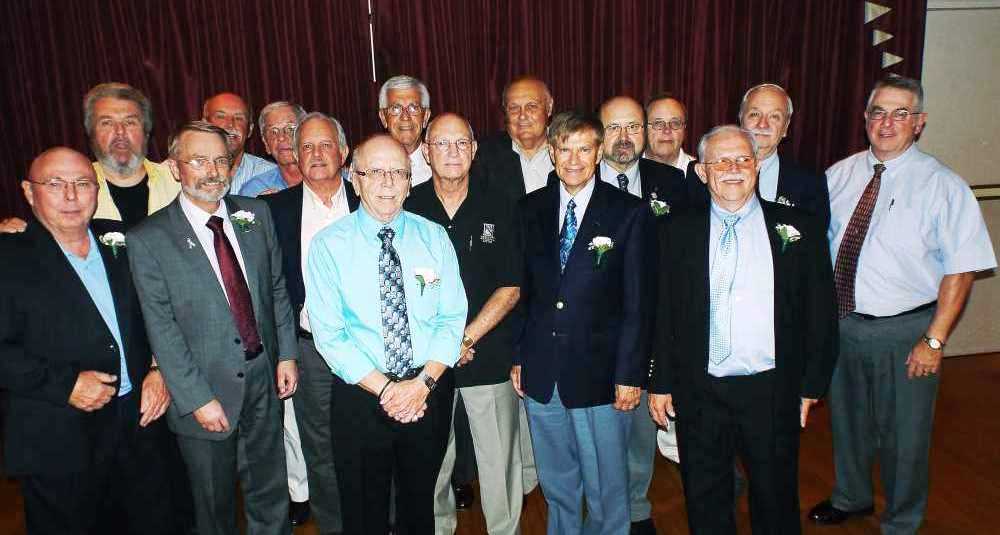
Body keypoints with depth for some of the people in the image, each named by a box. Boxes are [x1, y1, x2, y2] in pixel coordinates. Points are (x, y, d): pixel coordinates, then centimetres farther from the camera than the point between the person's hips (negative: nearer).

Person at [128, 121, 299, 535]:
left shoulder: (256, 214, 1)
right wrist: (197, 398, -14)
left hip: (264, 379, 3)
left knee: (271, 495, 19)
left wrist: (286, 354, 4)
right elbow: (162, 330, -12)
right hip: (205, 392, -3)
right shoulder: (149, 239, -11)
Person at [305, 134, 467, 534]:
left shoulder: (434, 238, 0)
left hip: (430, 393, 2)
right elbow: (329, 335, -11)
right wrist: (386, 389, -18)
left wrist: (423, 383, -16)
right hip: (361, 398, -1)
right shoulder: (328, 245, -7)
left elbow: (452, 318, -3)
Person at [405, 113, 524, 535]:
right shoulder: (407, 209, 0)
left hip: (489, 355, 0)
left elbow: (510, 288, 0)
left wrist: (466, 337, -10)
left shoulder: (498, 208, 1)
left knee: (500, 463, 5)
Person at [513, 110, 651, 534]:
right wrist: (518, 356, 6)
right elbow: (523, 288, 8)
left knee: (607, 488, 11)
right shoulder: (530, 209, 4)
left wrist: (630, 373, -9)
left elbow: (637, 303, -7)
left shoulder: (630, 213, -6)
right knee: (556, 484, 19)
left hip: (599, 373, -3)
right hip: (540, 372, 4)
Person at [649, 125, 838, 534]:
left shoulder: (799, 228, 1)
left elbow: (820, 312, 3)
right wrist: (661, 382, 1)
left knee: (776, 499, 16)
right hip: (700, 392, 0)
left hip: (772, 392, 0)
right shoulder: (679, 232, 1)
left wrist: (812, 384, 1)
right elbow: (663, 312, 2)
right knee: (705, 502, 15)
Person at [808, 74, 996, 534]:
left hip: (905, 332, -4)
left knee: (903, 435, 12)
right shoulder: (839, 175, 1)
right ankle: (851, 497, 48)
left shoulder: (943, 186, -11)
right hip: (841, 323, 4)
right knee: (847, 422, 22)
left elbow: (960, 270, -12)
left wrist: (934, 340, -16)